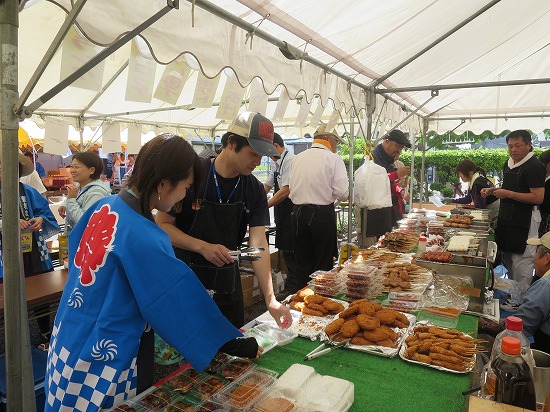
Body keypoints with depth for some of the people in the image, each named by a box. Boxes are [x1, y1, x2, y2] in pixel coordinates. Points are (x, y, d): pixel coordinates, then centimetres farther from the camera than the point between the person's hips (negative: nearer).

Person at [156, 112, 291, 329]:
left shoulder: (255, 190, -4)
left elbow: (258, 244, -9)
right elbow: (162, 225, -11)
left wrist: (271, 300, -17)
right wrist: (203, 247, -25)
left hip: (227, 284, 4)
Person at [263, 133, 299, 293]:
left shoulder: (290, 160, -15)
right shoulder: (276, 163, 15)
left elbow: (286, 190, -22)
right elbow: (267, 185, 24)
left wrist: (265, 205, -17)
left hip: (290, 209, -10)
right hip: (281, 210, 10)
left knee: (289, 251, -3)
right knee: (285, 249, 16)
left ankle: (292, 289, 8)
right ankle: (291, 285, 28)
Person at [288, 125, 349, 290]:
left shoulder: (297, 158, 7)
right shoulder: (333, 159, -7)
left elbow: (291, 187, 10)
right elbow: (342, 192, -12)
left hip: (298, 213, 5)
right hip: (323, 214, -4)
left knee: (303, 263, 14)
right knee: (323, 264, 8)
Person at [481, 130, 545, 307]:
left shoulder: (534, 166, -14)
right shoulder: (508, 164, 12)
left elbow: (538, 197, -20)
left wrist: (508, 194, -22)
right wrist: (492, 190, 8)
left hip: (524, 220, -9)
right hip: (507, 217, 9)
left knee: (521, 261, -3)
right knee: (507, 257, 17)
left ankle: (519, 301, 8)